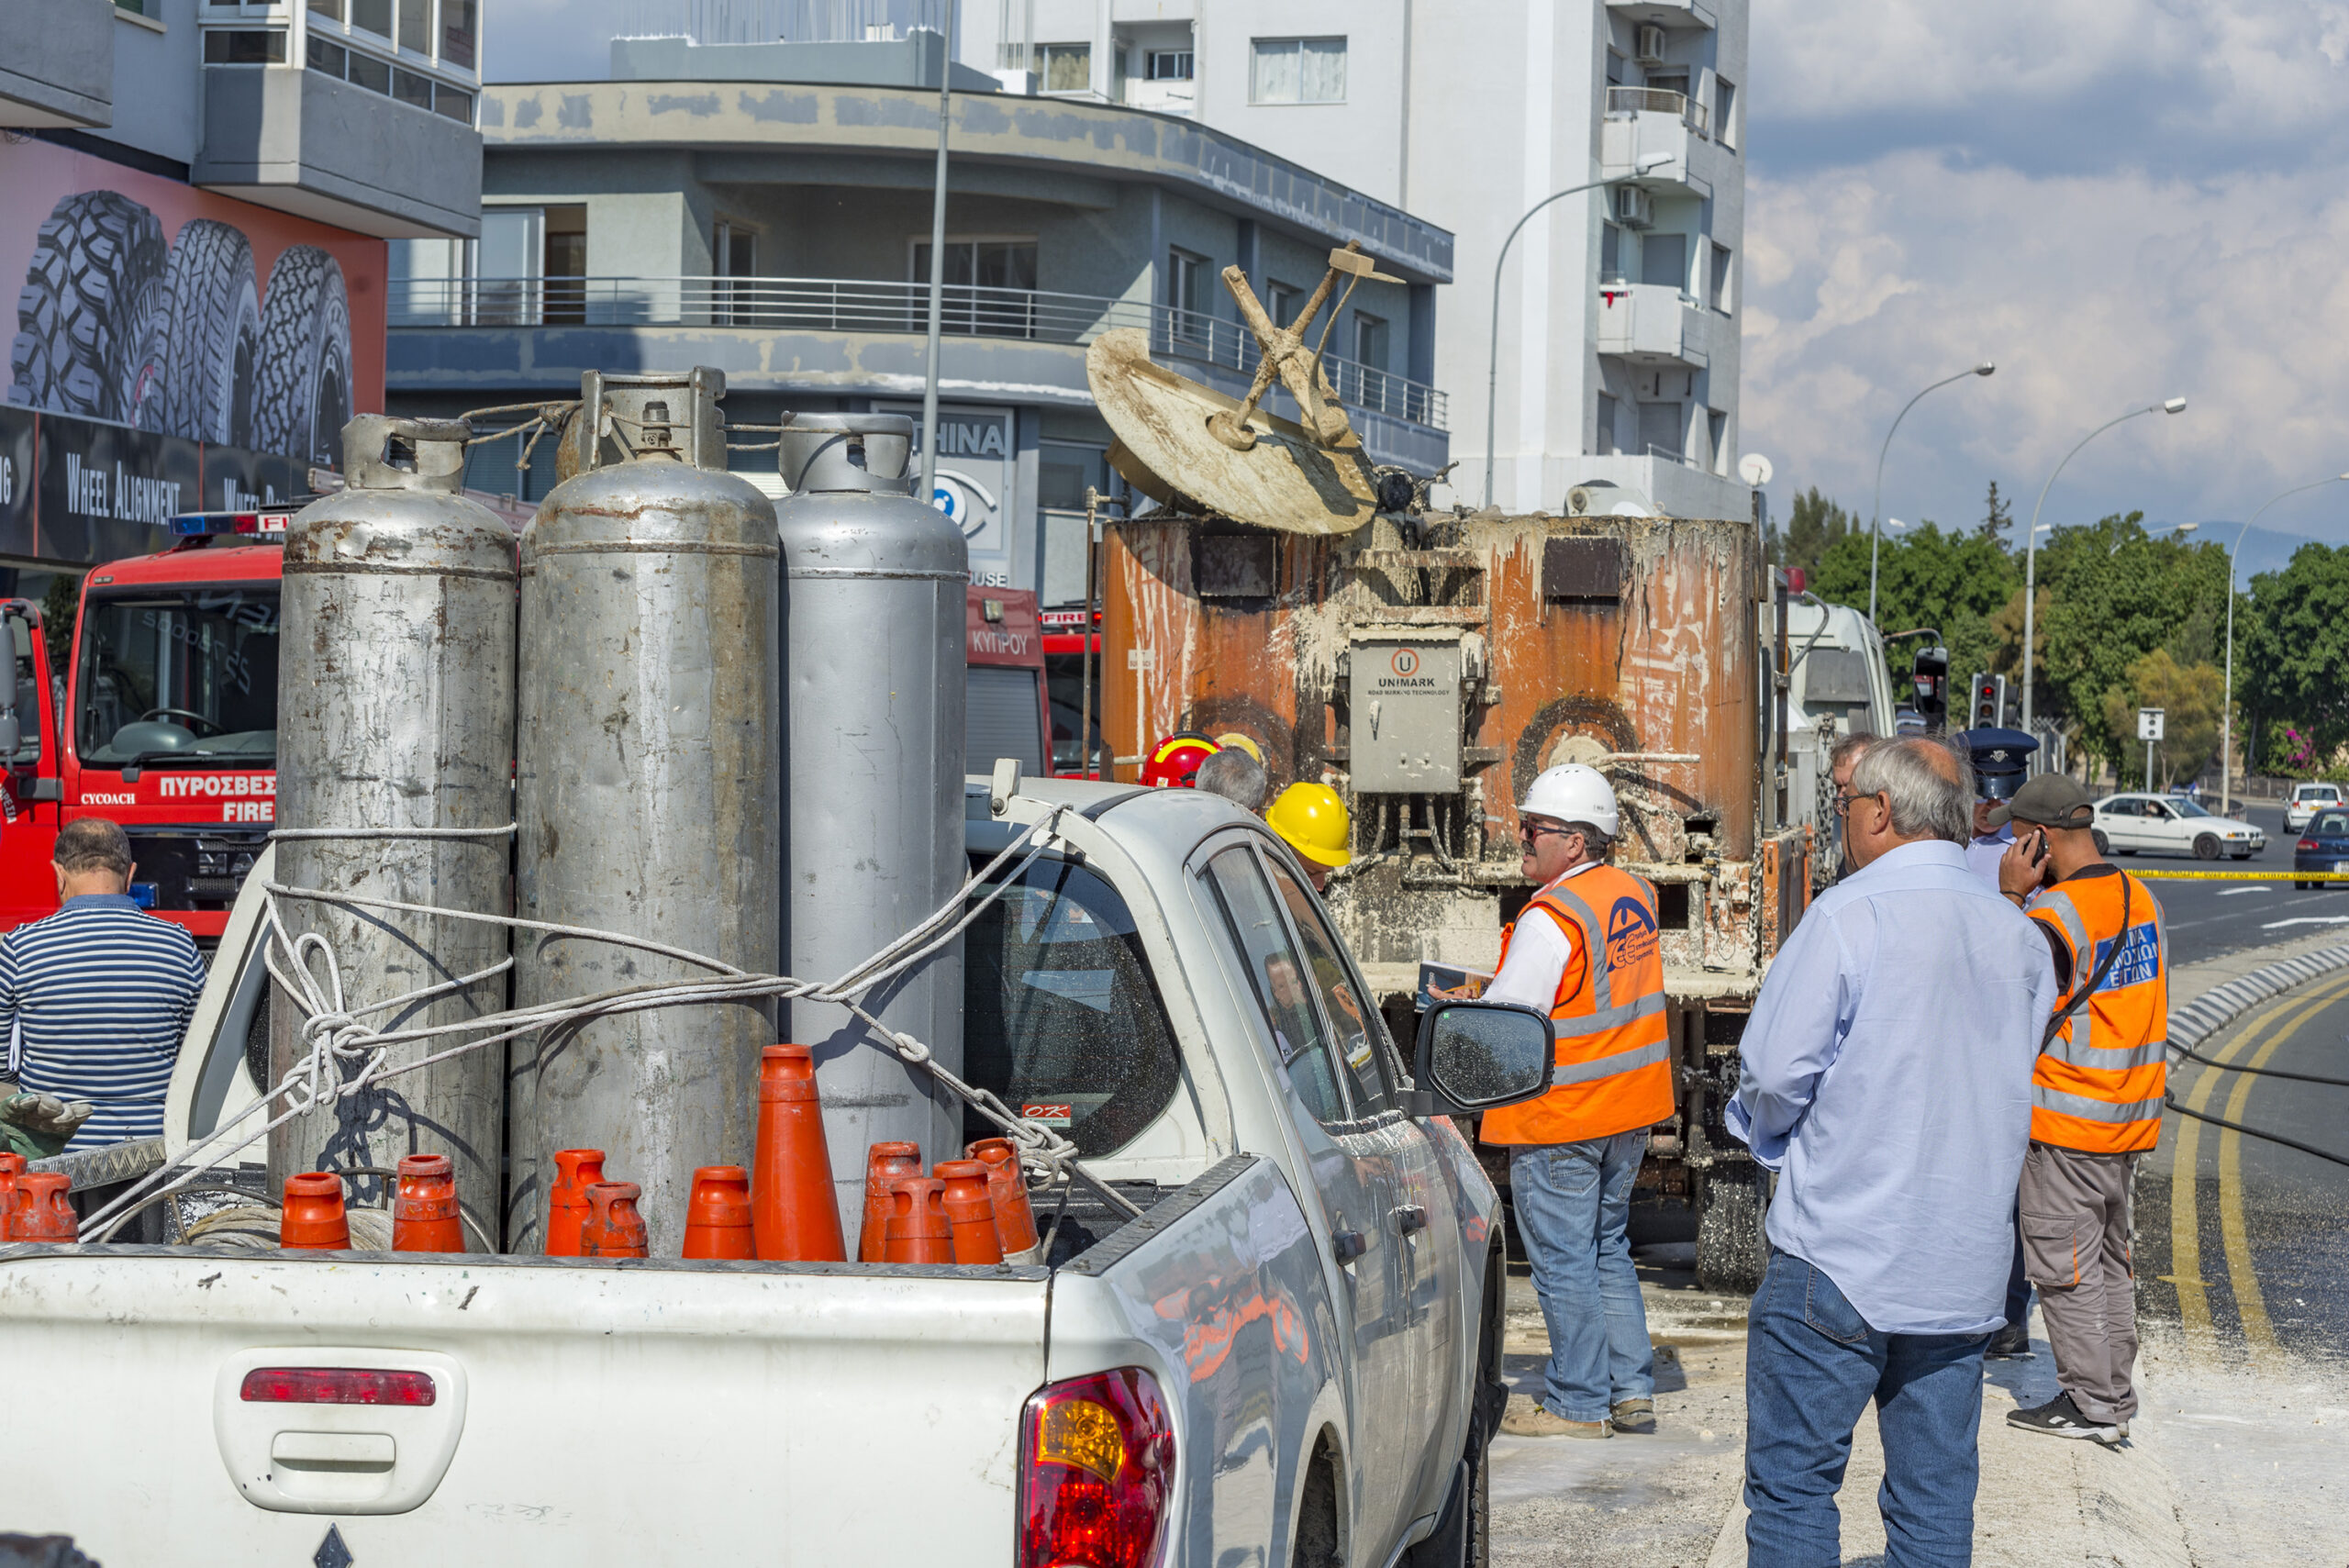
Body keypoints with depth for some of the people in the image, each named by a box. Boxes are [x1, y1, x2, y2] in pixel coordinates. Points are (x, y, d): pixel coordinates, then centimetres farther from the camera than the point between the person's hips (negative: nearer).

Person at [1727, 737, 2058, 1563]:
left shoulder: (1849, 915, -12)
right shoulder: (2020, 937, 7)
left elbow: (1773, 1071, -12)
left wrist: (1766, 1130, 9)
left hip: (1839, 1254, -6)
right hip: (1966, 1267, 6)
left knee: (1792, 1483, 1)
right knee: (1936, 1501, 9)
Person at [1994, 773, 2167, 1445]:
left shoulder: (2055, 916, -20)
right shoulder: (2141, 898, 7)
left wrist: (2010, 897, -16)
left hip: (2066, 1121, -8)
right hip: (2132, 1114, 8)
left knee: (2064, 1265, 0)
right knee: (2109, 1258, 17)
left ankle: (2090, 1404, 3)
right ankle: (2115, 1395, 22)